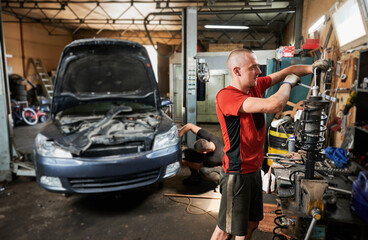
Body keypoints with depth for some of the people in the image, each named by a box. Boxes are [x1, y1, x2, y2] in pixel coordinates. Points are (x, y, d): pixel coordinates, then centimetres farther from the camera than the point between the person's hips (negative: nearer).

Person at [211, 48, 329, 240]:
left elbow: (284, 72, 15)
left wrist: (310, 68, -4)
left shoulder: (255, 86, 3)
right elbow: (274, 105, -34)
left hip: (254, 169, 9)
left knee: (251, 224, 21)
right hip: (238, 174, -8)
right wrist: (288, 83, -15)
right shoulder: (226, 96, -24)